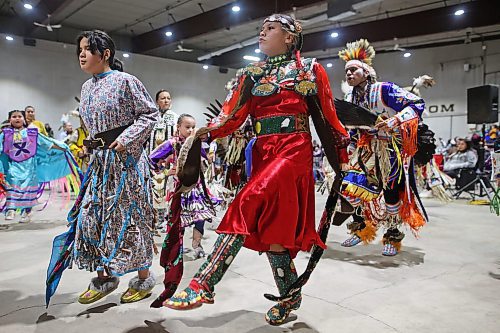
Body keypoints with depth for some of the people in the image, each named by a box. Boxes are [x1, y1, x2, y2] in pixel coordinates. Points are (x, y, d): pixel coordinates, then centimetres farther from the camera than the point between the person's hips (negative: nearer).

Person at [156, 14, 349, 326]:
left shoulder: (309, 69, 7)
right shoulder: (252, 74, 16)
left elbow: (327, 117, 6)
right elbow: (233, 115, 6)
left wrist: (341, 159, 7)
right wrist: (208, 131, -12)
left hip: (294, 151, -5)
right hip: (263, 153, 5)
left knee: (247, 208, -23)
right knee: (270, 226, 3)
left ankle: (204, 284, -20)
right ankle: (290, 296, 20)